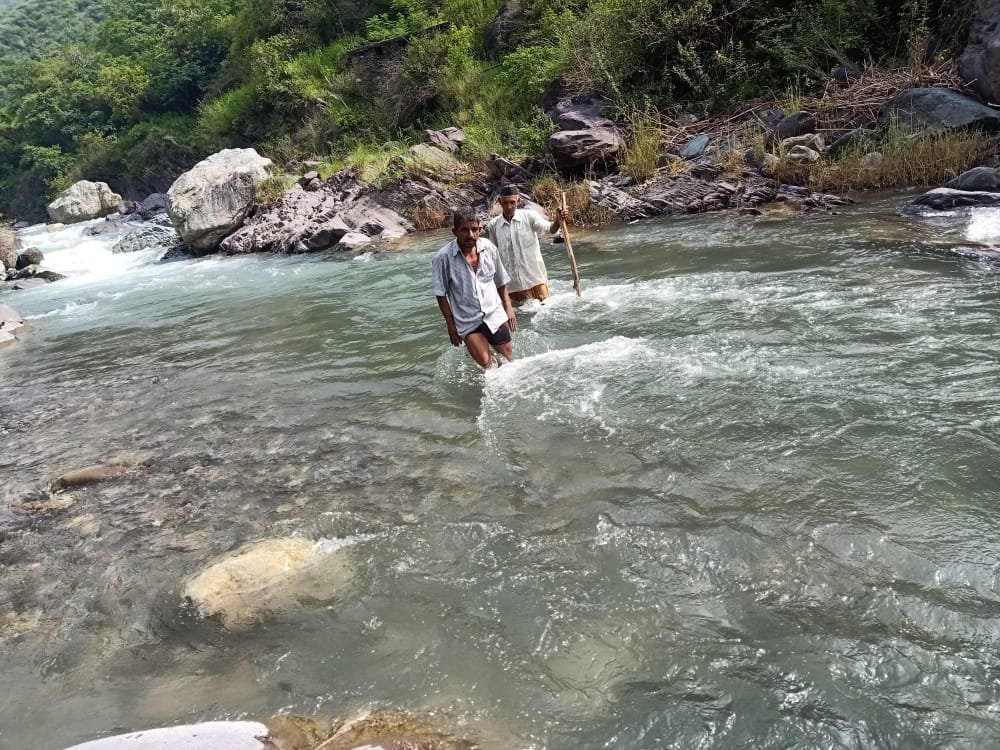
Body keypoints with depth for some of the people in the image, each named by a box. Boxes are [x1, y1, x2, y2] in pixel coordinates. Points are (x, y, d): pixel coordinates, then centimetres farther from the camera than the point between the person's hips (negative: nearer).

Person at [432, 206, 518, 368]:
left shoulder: (489, 248, -6)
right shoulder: (444, 257, -16)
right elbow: (441, 294, -7)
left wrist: (508, 307, 7)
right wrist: (450, 324, -5)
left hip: (495, 314, 3)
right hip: (468, 321, -3)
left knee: (508, 358, 9)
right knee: (485, 363, -7)